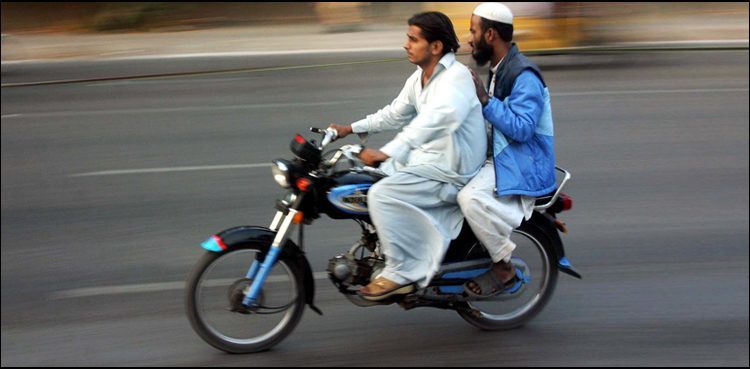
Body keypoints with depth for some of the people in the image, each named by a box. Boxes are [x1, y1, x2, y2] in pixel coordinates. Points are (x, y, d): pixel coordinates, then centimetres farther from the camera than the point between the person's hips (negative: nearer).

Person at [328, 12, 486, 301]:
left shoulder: (456, 77, -21)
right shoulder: (419, 78, 9)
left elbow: (434, 120, -38)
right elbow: (396, 114, 23)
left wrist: (387, 153, -46)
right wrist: (351, 129, 17)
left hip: (450, 173, -10)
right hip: (426, 157, 10)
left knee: (382, 194, -23)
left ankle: (401, 273, -13)